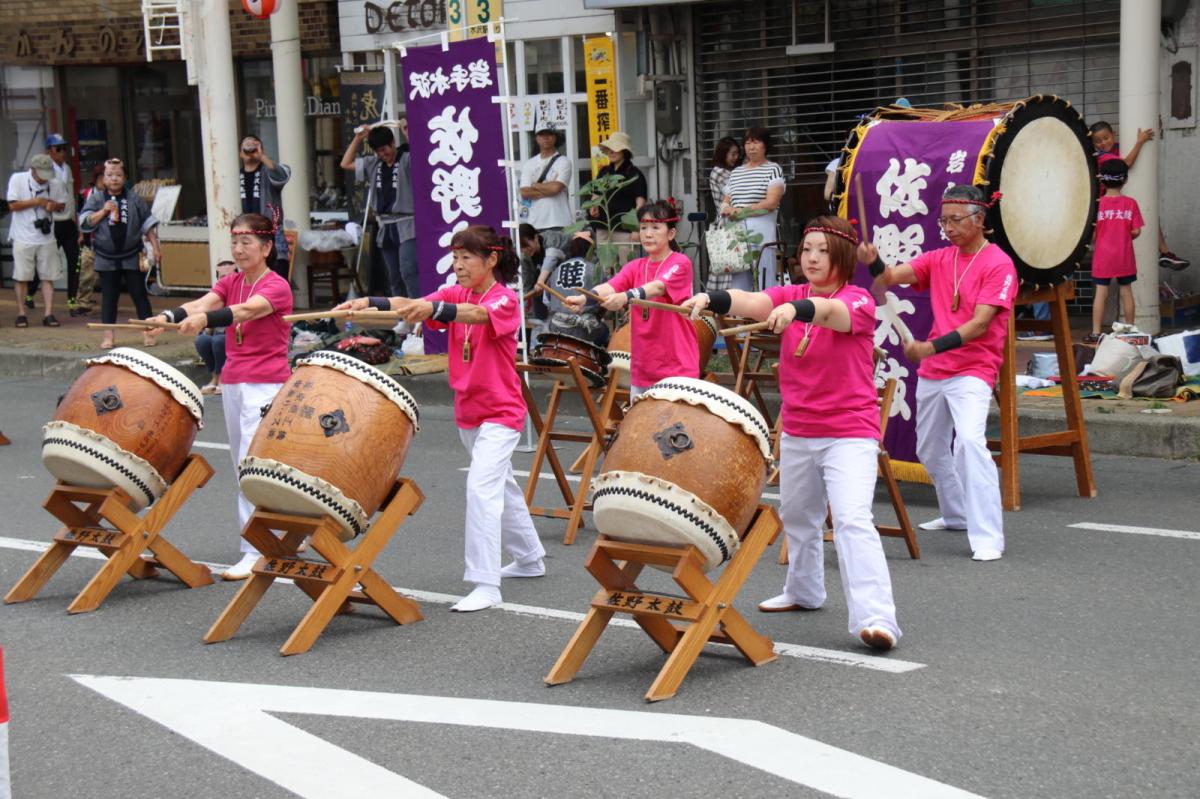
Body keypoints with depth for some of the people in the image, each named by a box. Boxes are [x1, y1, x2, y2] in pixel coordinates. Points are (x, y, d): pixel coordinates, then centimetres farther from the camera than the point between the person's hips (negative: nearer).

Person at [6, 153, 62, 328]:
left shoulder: (52, 182, 4)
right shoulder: (17, 179, -7)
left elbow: (61, 205, 13)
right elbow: (13, 205, -11)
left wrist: (53, 205, -10)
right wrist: (37, 202, -16)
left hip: (46, 238, 3)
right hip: (23, 238, -3)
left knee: (48, 277, 0)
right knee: (21, 277, 2)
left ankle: (48, 314, 2)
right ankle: (20, 314, 10)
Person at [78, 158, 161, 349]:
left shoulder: (134, 200, 4)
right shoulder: (96, 199, 3)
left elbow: (147, 224, 7)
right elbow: (85, 222, -5)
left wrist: (155, 247, 3)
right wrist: (103, 211, -15)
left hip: (131, 257, 0)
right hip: (106, 258, 0)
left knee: (139, 294, 2)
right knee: (108, 297, 4)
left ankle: (148, 333, 6)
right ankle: (108, 336, 7)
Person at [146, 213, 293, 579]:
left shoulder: (276, 287, -10)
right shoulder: (231, 282, 11)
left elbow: (245, 310, -30)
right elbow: (201, 303, -7)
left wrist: (204, 320, -47)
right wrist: (167, 317, -28)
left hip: (266, 385, -8)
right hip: (231, 381, 8)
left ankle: (256, 552, -13)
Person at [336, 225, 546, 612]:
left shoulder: (505, 299, -14)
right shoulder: (454, 295, 5)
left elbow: (478, 314, -37)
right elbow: (410, 305, -12)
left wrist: (432, 308, -55)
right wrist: (369, 303, -31)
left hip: (500, 413, -8)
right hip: (467, 412, 8)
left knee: (482, 487, -20)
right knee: (501, 486, 22)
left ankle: (486, 584, -21)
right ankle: (530, 558, 40)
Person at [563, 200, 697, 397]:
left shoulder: (680, 263, -4)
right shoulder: (635, 267, 11)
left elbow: (657, 287, -24)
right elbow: (610, 286, -8)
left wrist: (625, 297, -43)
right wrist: (584, 298, -30)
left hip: (676, 367, -6)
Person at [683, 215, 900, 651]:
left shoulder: (859, 301, -12)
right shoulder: (791, 295, 4)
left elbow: (831, 311, -37)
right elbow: (752, 303, -18)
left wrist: (796, 309, -59)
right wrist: (712, 299, -40)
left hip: (850, 433, -7)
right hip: (797, 431, 7)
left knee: (852, 519, -21)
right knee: (797, 516, 23)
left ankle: (876, 618, -26)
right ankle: (803, 591, 45)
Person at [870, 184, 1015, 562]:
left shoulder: (998, 264, -10)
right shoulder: (939, 259, 9)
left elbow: (980, 323, -19)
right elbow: (891, 278, -3)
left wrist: (932, 347, -28)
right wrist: (874, 262, -26)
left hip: (972, 371, -7)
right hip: (931, 372, 8)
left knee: (969, 441, -26)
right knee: (930, 448, 19)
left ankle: (988, 537, -26)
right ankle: (956, 516, 41)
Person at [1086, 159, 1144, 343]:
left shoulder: (1098, 203, -8)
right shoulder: (1130, 203, -5)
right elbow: (1136, 232, -5)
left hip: (1103, 257, -1)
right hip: (1124, 256, 1)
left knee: (1101, 293, 1)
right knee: (1126, 291, 11)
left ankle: (1096, 333, 0)